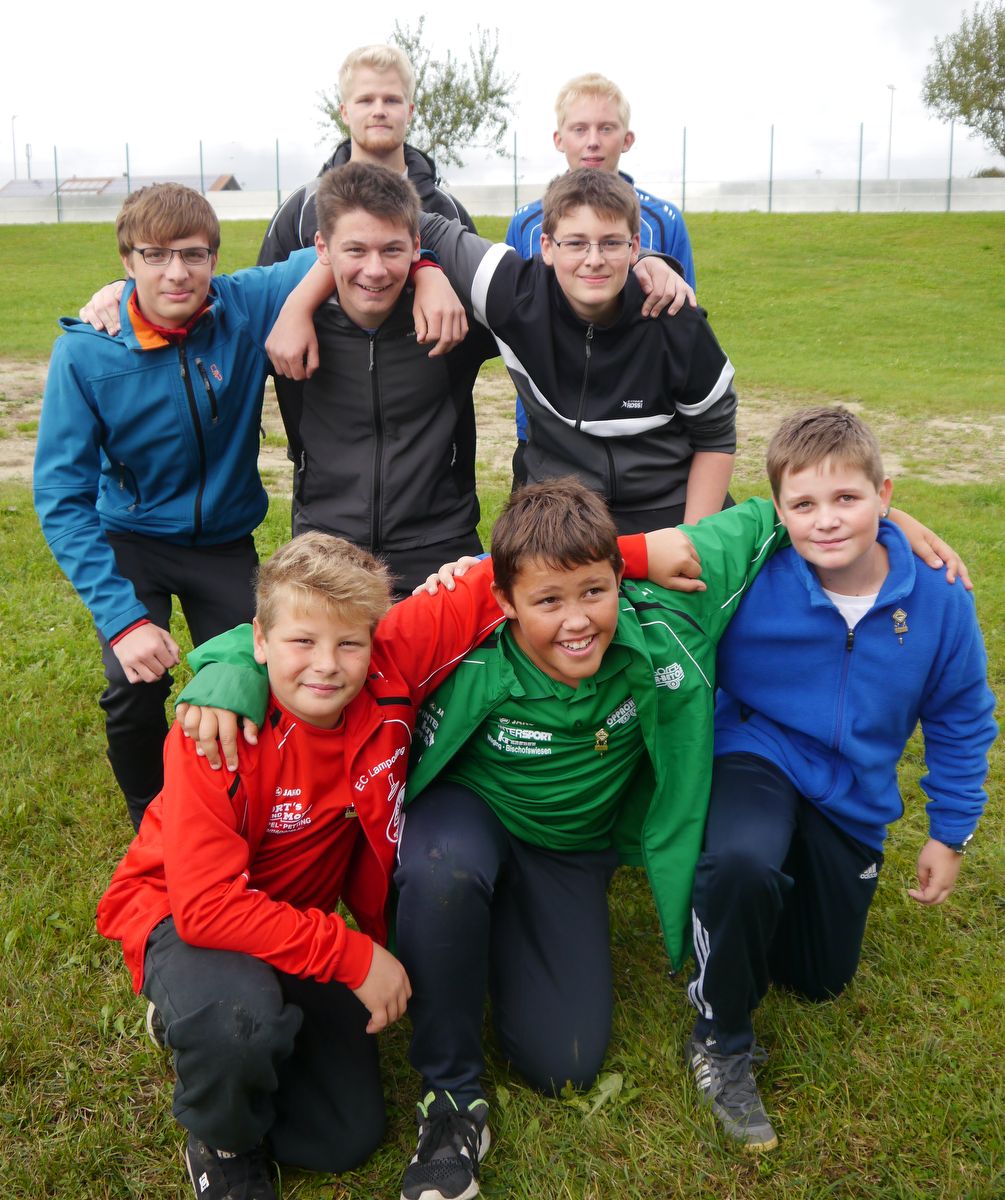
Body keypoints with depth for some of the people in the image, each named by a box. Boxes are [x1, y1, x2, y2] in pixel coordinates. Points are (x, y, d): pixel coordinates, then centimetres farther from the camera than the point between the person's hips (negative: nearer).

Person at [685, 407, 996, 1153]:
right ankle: (722, 1043, -10)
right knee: (743, 866, -39)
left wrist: (951, 832, 5)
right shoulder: (748, 581, -24)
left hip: (853, 794, 4)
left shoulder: (938, 603, -16)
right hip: (759, 757, -3)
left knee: (822, 980, 16)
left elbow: (961, 722, 0)